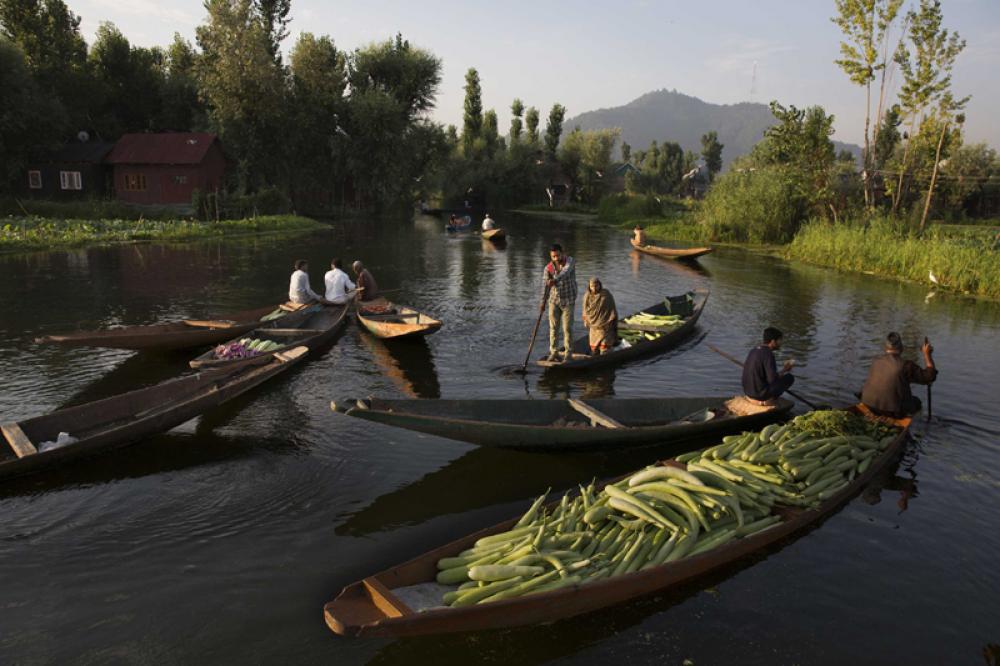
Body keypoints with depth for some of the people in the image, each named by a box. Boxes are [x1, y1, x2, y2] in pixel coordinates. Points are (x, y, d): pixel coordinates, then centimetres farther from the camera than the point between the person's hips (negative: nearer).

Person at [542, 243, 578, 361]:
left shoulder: (570, 261, -12)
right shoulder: (548, 267, -4)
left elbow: (565, 272, -33)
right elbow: (546, 285, -7)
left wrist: (555, 280, -52)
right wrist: (543, 302, -19)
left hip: (568, 301, -3)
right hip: (554, 300, 3)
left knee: (567, 328, -1)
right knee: (553, 327, 4)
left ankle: (568, 354, 7)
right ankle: (554, 353, 13)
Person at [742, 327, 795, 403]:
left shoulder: (753, 350, 4)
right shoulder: (768, 354, -20)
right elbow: (773, 380, -23)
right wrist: (785, 370, -5)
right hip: (761, 395, -8)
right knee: (789, 377, 4)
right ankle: (767, 400, 5)